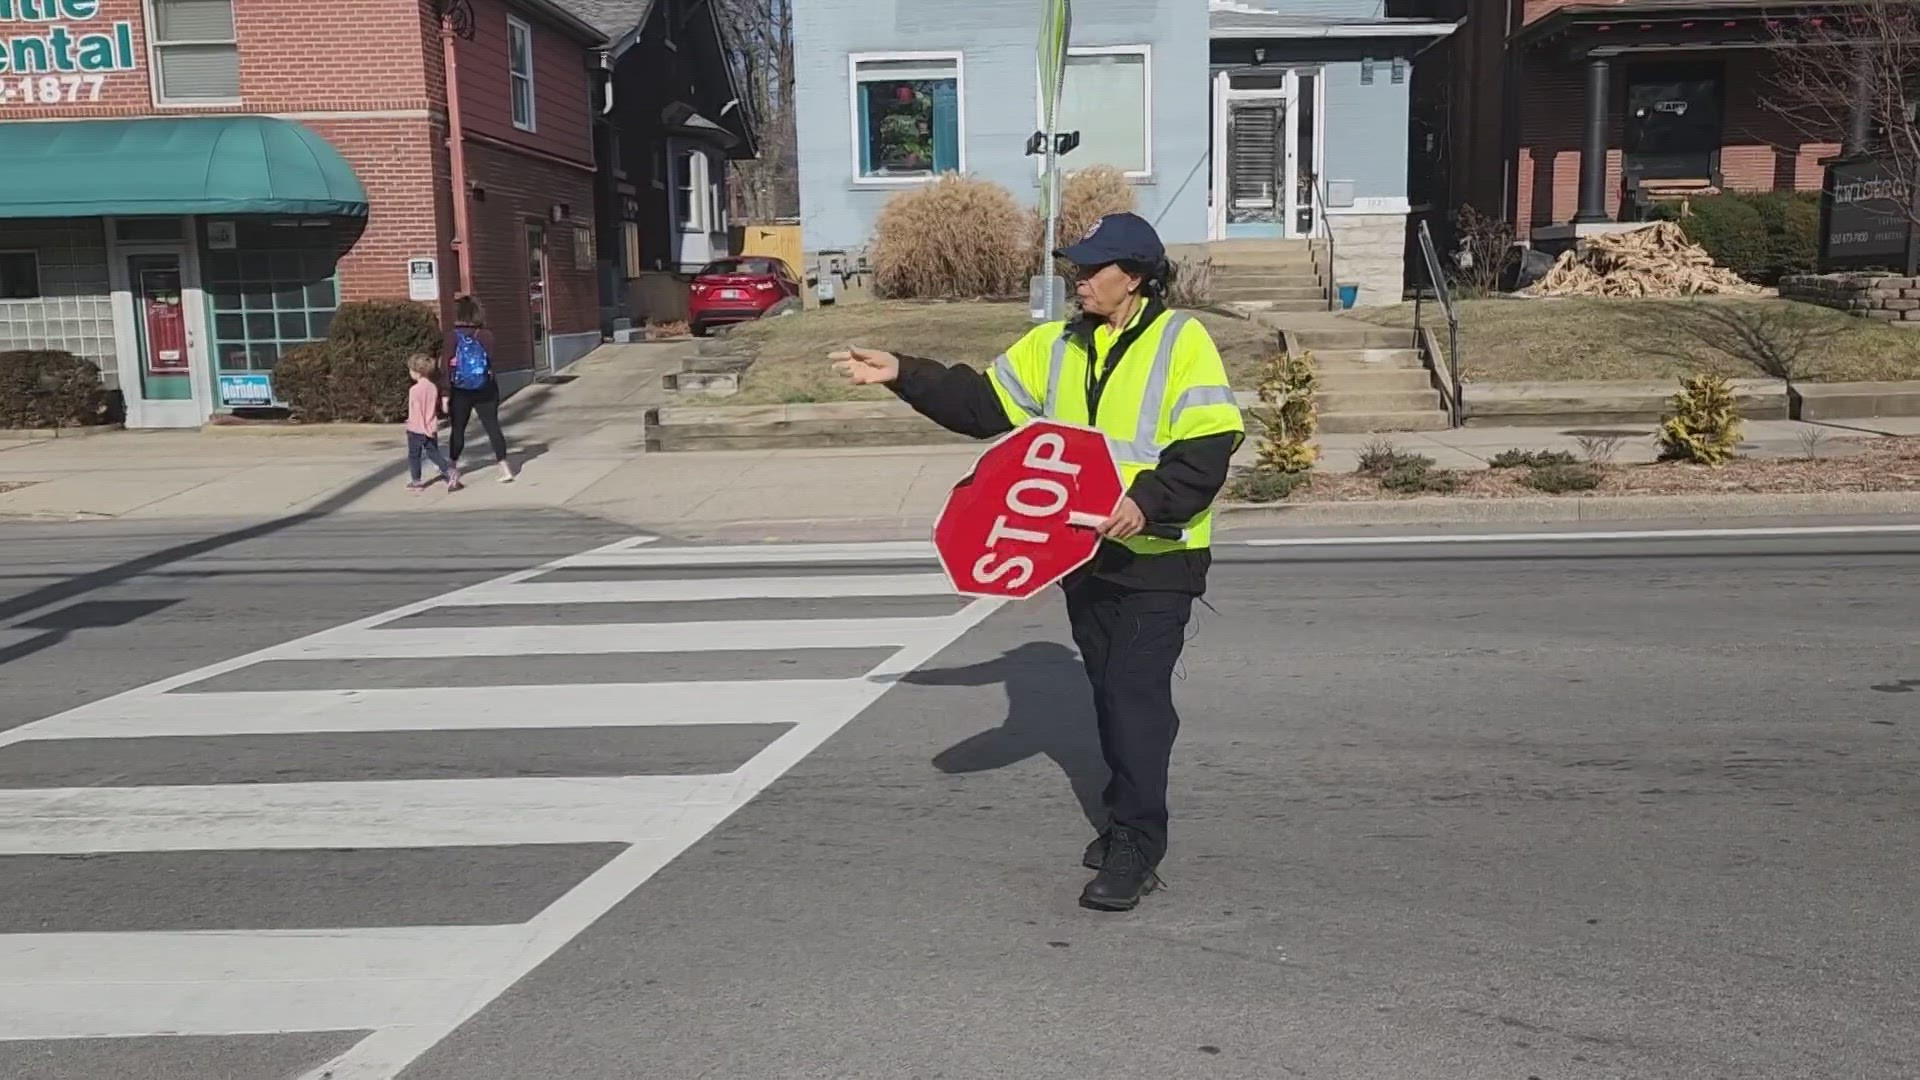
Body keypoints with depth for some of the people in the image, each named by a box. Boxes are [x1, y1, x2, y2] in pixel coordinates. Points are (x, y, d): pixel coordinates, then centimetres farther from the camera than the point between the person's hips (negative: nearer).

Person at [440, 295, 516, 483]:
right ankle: (505, 467, -3)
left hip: (460, 393, -1)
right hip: (486, 390, 1)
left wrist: (446, 394, -9)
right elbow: (491, 361, -1)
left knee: (458, 430, 13)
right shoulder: (486, 335, -7)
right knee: (493, 427, 4)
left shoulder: (451, 337, -11)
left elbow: (446, 368, -11)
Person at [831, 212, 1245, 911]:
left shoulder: (1182, 341, -9)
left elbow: (1210, 445, -16)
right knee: (1109, 691, 15)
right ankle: (1129, 819, 31)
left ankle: (1136, 850, 1)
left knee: (1138, 695, -8)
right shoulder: (1055, 346, 10)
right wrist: (904, 376, 1)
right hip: (1085, 553, 7)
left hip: (1156, 556, -6)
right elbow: (982, 403, 10)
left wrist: (1149, 502, -28)